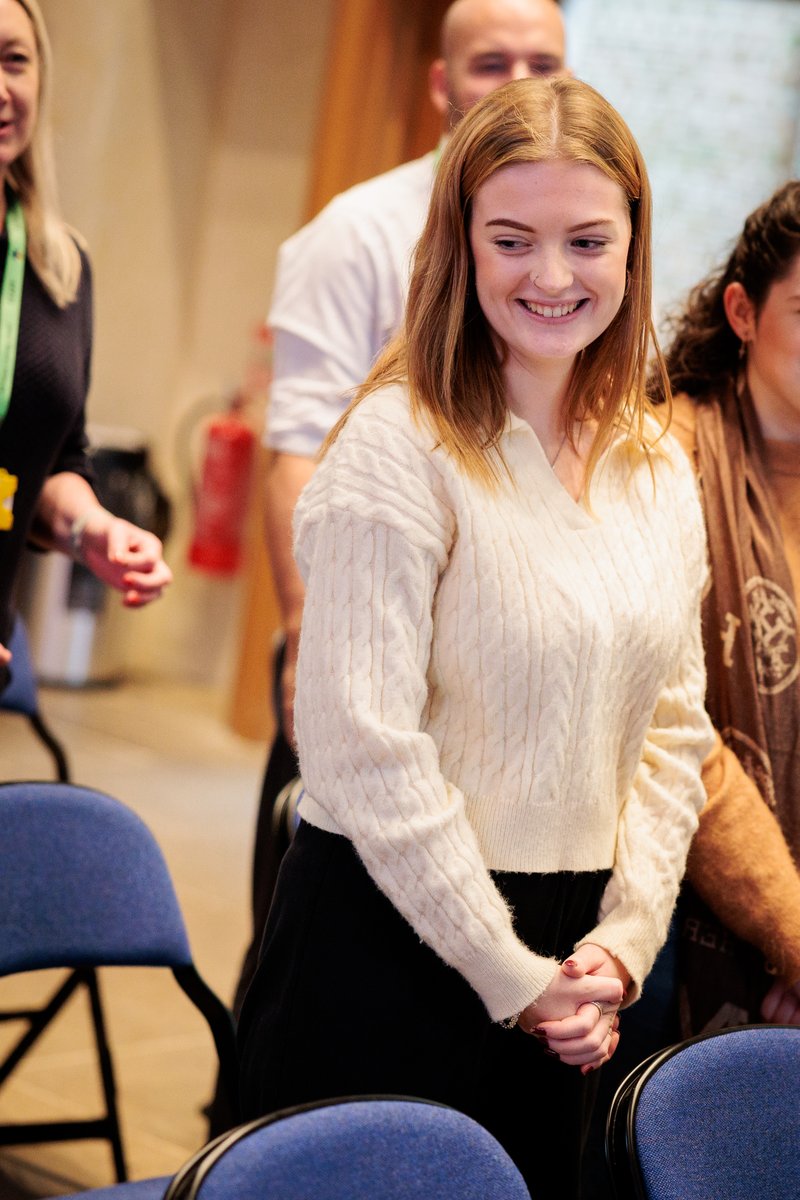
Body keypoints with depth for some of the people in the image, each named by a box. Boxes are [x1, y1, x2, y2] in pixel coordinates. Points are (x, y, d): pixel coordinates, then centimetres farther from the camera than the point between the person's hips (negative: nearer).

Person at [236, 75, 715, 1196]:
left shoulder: (659, 471, 7)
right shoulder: (400, 449, -14)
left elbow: (675, 730, 10)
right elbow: (366, 750, -19)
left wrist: (626, 939, -2)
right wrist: (513, 976, -14)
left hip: (565, 985, 6)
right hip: (391, 950, -6)